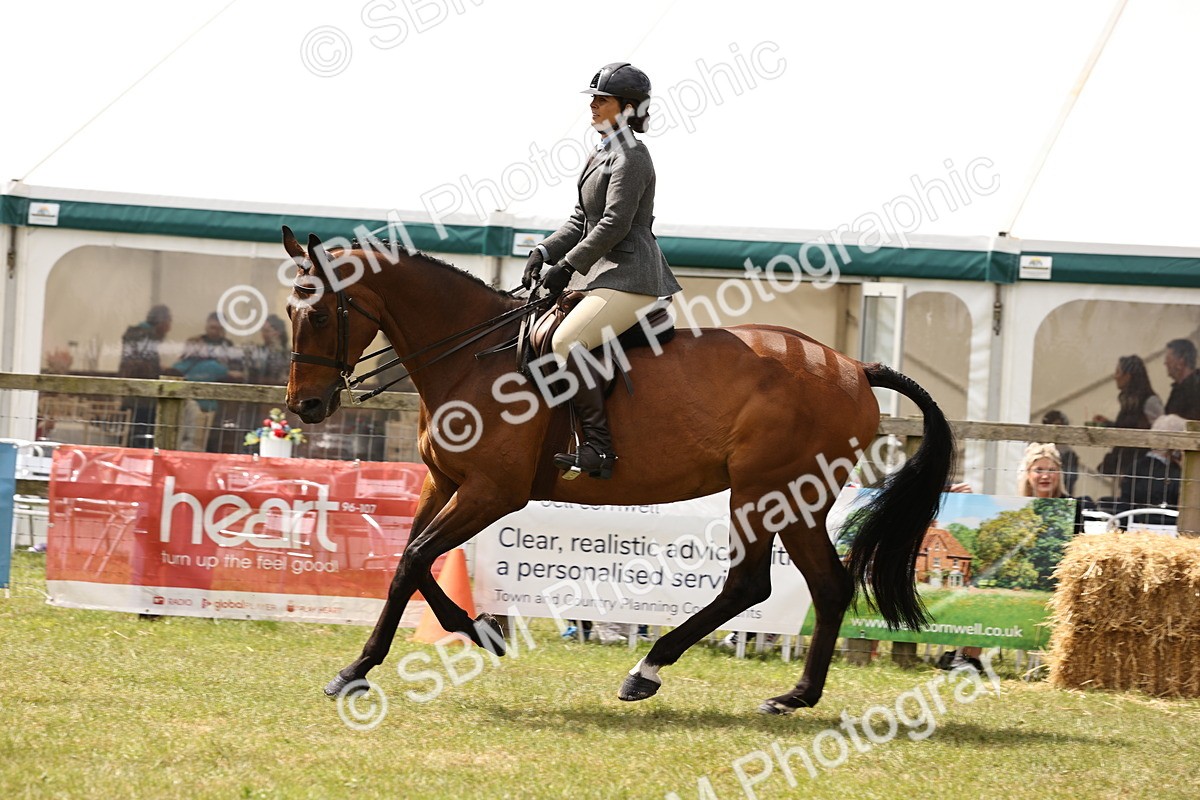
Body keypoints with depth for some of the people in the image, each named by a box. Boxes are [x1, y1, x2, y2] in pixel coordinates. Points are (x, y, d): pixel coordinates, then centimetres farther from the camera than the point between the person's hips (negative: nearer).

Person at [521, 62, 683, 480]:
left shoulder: (631, 156, -12)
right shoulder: (602, 155, 19)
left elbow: (614, 225, -19)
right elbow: (581, 219, 20)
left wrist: (568, 265, -17)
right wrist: (545, 252, 5)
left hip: (629, 277, -11)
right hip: (602, 272, 11)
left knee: (568, 340, -27)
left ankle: (598, 449, -26)